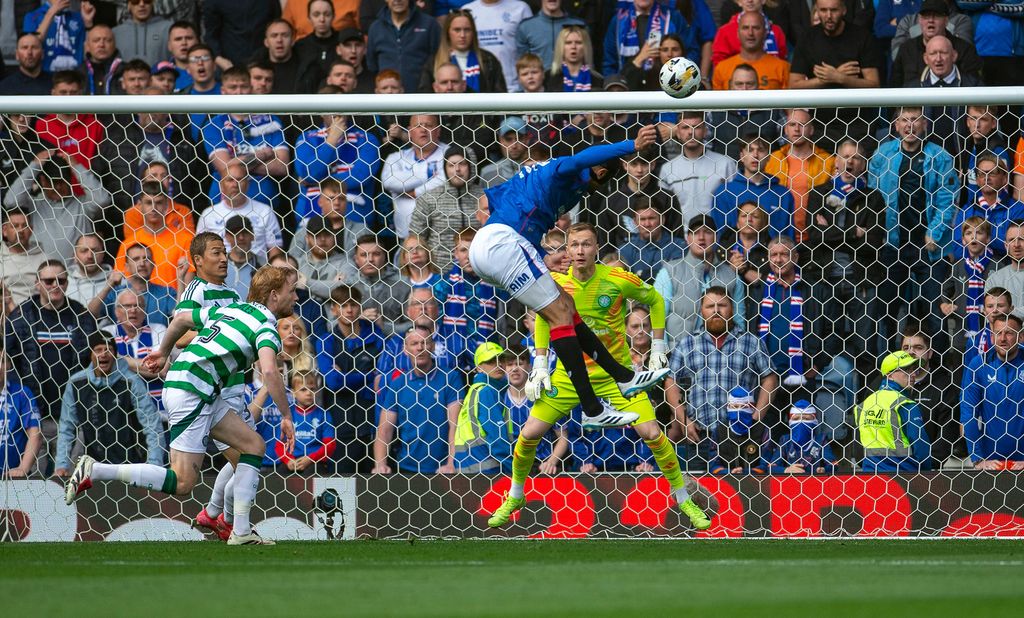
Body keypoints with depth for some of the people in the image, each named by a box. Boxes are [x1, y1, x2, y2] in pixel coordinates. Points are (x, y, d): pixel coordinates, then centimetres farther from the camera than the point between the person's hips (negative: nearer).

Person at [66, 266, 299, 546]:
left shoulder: (231, 309, 18)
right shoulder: (266, 326, -8)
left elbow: (181, 319, 27)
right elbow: (269, 370, -25)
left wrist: (163, 351, 43)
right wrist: (286, 416, -16)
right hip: (191, 393, -10)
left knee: (254, 445, 12)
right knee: (182, 483, -10)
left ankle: (241, 532, 9)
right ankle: (94, 471, -11)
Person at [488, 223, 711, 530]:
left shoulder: (619, 280, -15)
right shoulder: (555, 284, -9)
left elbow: (655, 300, 4)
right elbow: (543, 318, 11)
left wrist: (658, 347, 2)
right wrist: (540, 366, 5)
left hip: (617, 373, -2)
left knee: (652, 434, -13)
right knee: (529, 435, -5)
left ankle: (683, 500, 7)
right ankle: (514, 498, 22)